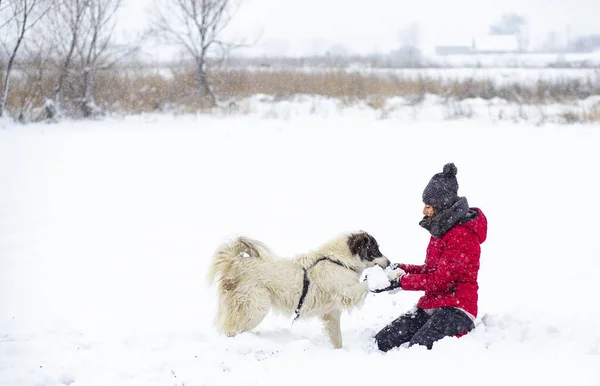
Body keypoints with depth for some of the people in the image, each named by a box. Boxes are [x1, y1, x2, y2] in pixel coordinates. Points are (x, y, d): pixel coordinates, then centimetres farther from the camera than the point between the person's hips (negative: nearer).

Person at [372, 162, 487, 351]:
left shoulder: (462, 236, -16)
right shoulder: (441, 229, 15)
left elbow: (440, 280, -18)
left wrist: (400, 280, -12)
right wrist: (401, 269, 4)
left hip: (455, 308, -9)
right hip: (430, 305, 9)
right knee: (382, 341, -6)